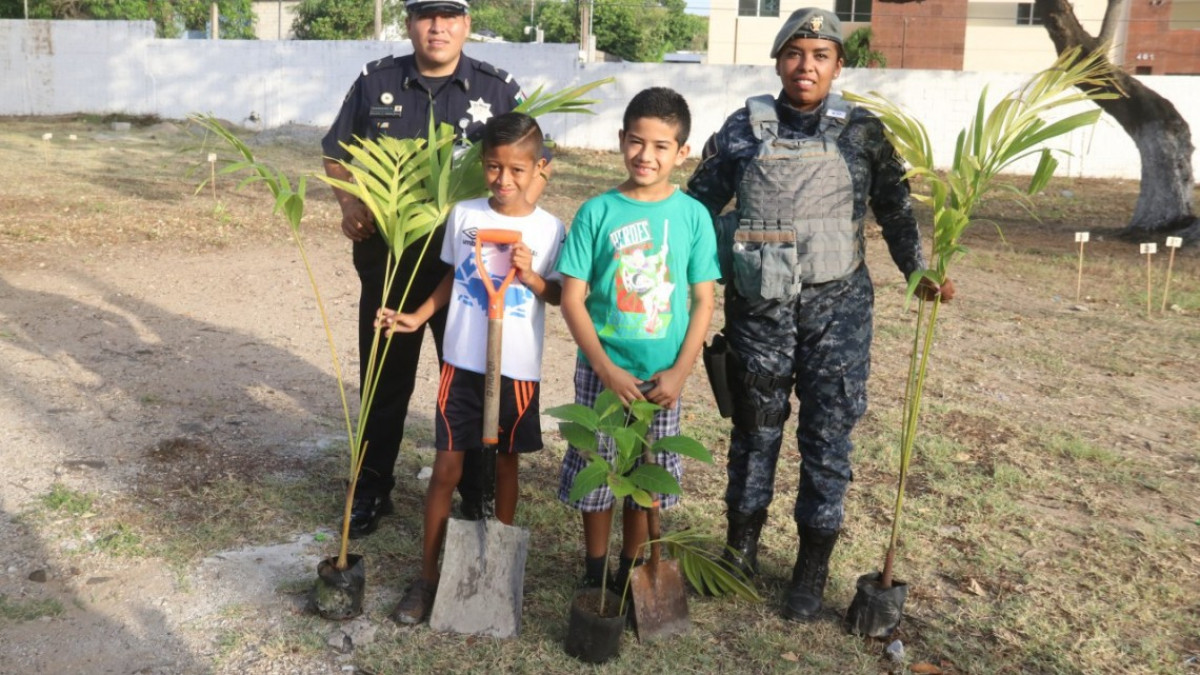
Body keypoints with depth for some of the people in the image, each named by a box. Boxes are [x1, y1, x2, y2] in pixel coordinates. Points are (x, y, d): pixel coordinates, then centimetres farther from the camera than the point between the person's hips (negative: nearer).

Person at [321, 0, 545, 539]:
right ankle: (371, 491, 28)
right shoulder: (375, 82, 3)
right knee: (384, 382, 12)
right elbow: (336, 157, 10)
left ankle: (479, 494, 25)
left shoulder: (498, 88, -1)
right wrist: (349, 205, -10)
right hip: (388, 261, 1)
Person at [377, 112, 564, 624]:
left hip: (517, 367, -1)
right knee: (446, 469, 4)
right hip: (462, 361, 1)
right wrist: (417, 317, 2)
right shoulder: (463, 215, -1)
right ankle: (427, 576, 15)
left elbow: (558, 295, 2)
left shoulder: (549, 229, -6)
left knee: (505, 465, 13)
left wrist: (531, 277, -18)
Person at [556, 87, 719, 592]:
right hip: (603, 371, -1)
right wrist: (607, 370, -14)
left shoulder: (693, 215, -3)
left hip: (663, 375, 1)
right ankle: (595, 575, 28)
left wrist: (679, 371, -10)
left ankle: (631, 573, 31)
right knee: (596, 474, 9)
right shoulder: (597, 212, -7)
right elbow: (572, 298, -7)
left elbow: (703, 302, -1)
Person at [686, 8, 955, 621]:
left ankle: (813, 569, 18)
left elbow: (896, 208, 6)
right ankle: (741, 547, 31)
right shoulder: (743, 128, 3)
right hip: (758, 303, 1)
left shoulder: (862, 131, 2)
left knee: (827, 433, 3)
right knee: (754, 426, 13)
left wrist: (920, 273, -4)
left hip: (836, 305, 0)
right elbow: (698, 202, 7)